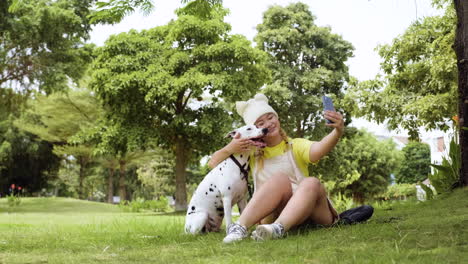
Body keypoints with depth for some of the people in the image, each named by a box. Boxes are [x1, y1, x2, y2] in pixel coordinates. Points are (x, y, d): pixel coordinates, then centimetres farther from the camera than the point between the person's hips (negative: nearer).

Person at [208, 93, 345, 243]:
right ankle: (241, 227, -40)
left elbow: (317, 150, -18)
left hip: (310, 211, 0)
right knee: (280, 179, -25)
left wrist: (338, 132, -40)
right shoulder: (252, 154, 13)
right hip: (272, 215, 0)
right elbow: (213, 164, 12)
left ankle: (277, 229, -51)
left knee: (312, 182, -29)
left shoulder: (295, 146, 6)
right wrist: (229, 149, -9)